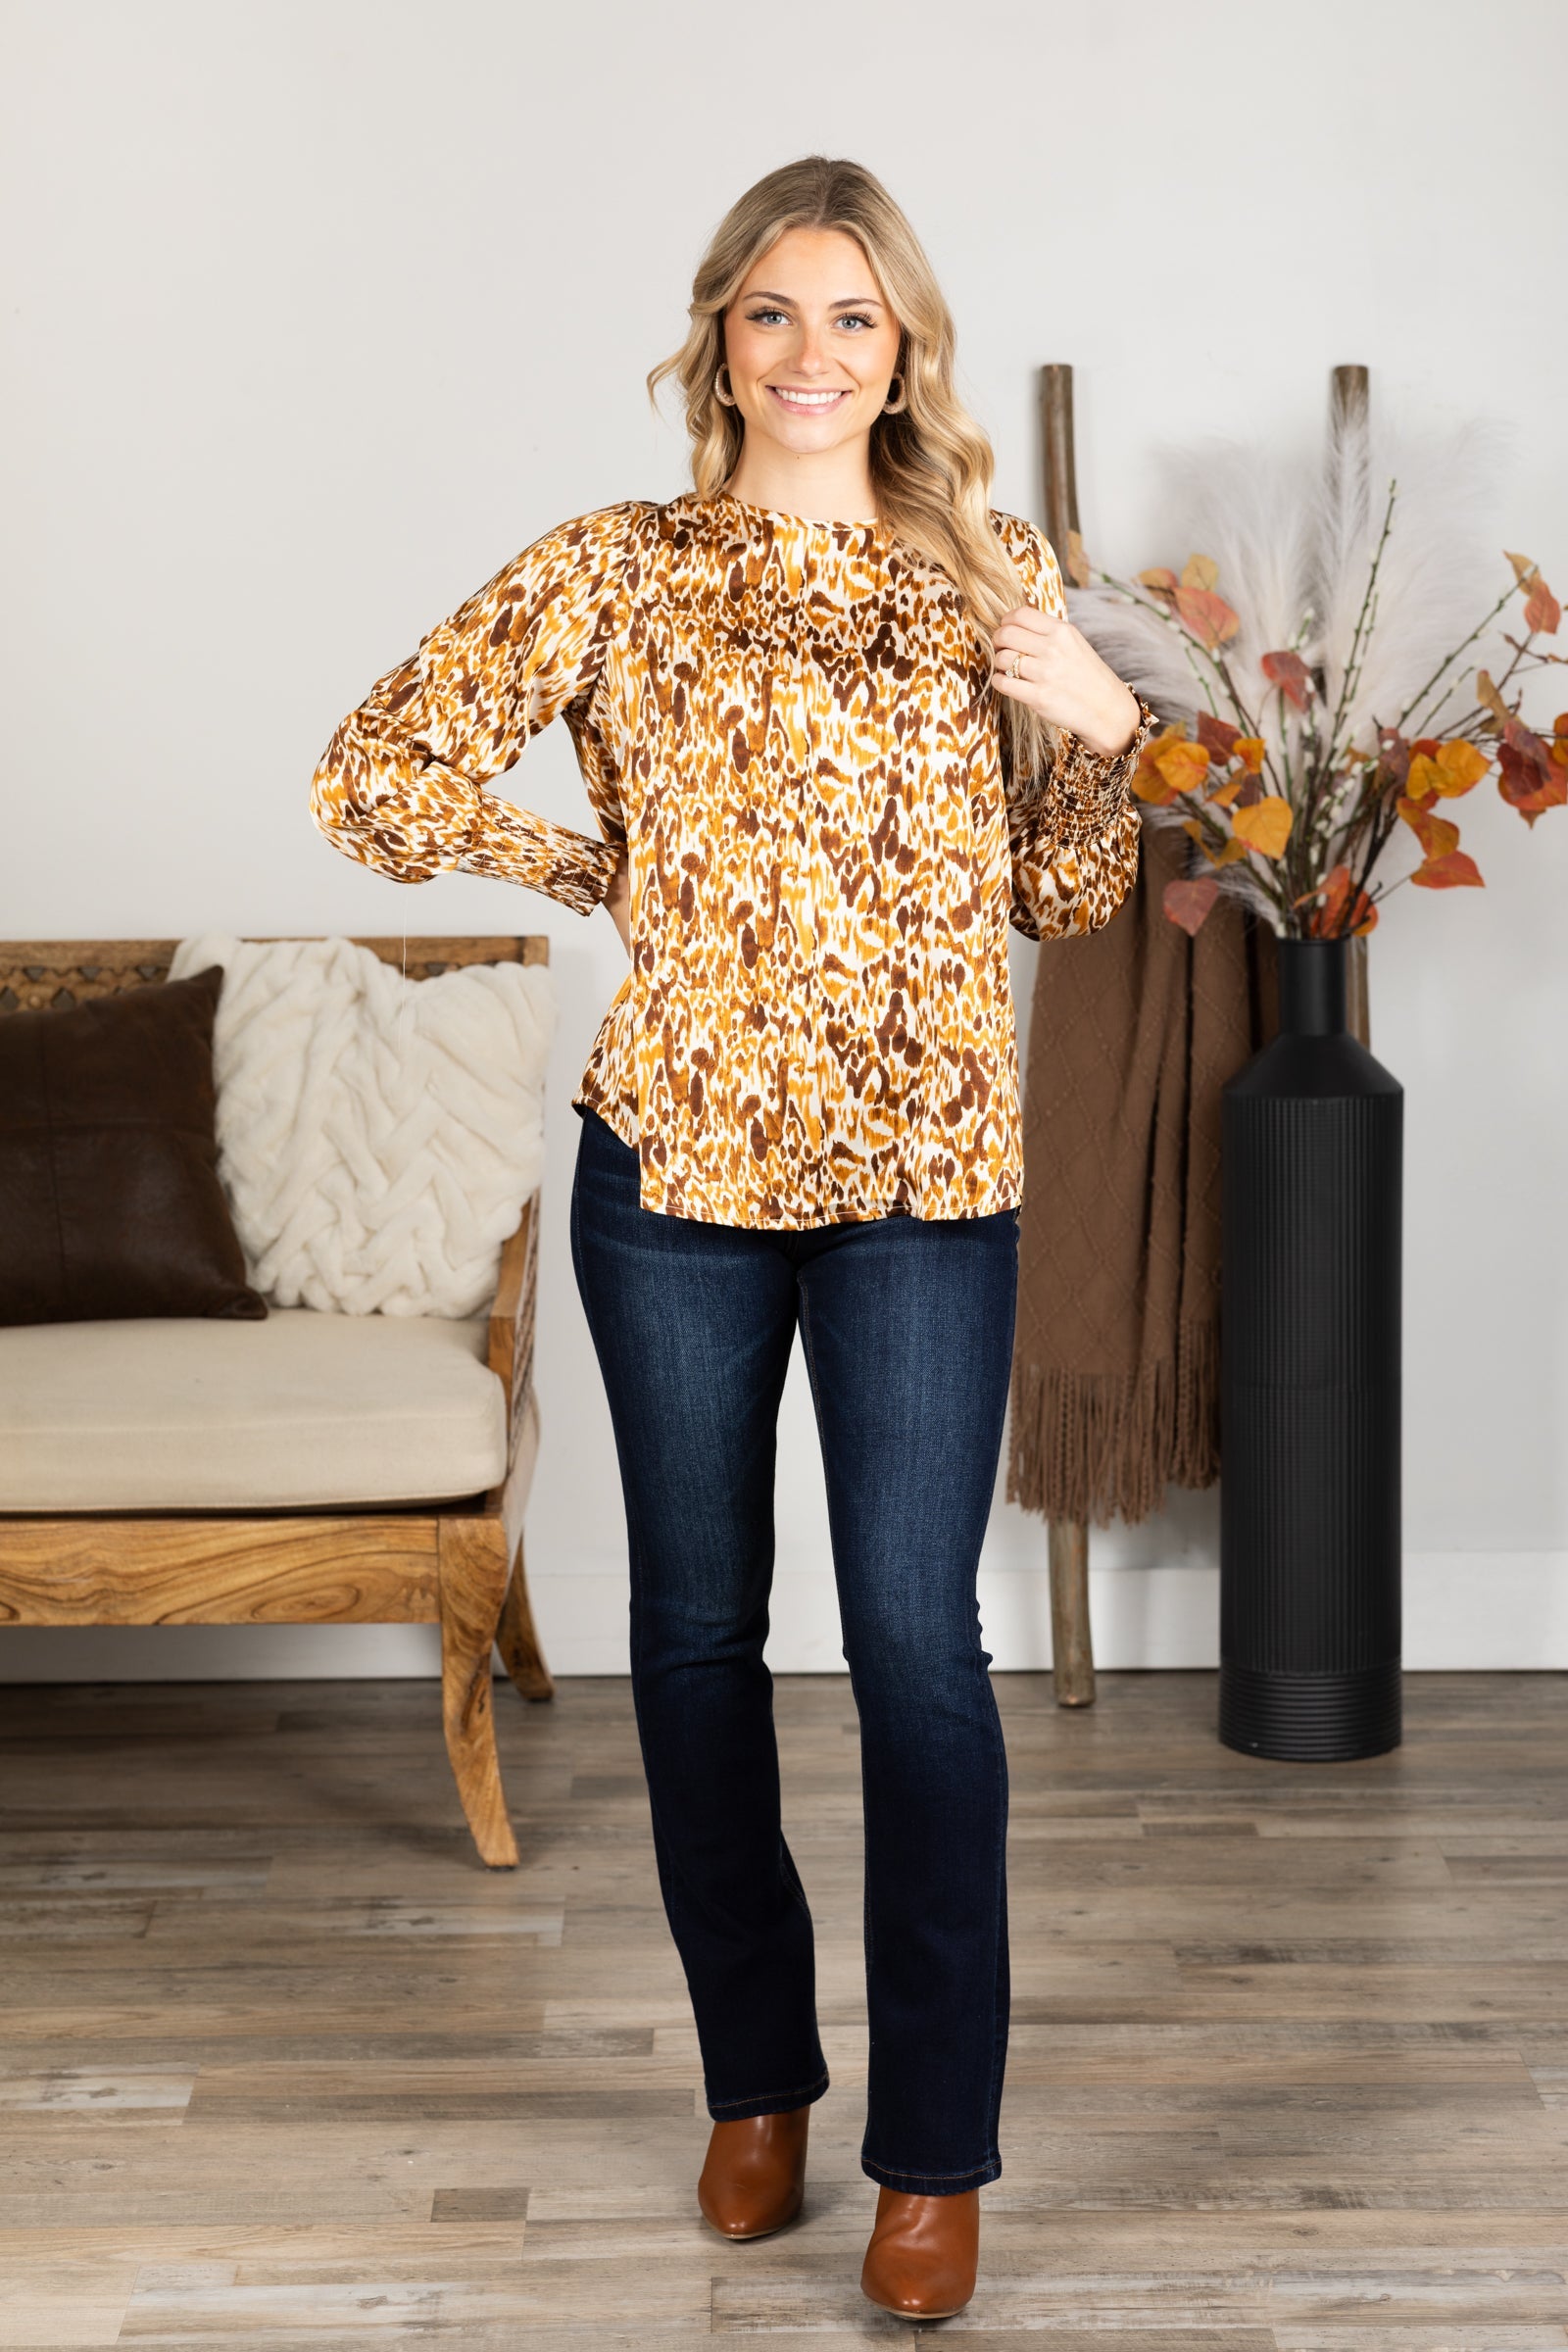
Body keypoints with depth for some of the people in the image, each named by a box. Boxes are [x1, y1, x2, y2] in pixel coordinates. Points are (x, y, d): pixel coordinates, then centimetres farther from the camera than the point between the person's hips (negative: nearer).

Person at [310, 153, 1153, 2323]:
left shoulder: (986, 574, 6)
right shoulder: (618, 569, 0)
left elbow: (1067, 899, 11)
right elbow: (374, 776, -5)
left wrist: (1104, 721, -6)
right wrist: (599, 872, -2)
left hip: (924, 1179, 0)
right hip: (675, 1166, 0)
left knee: (917, 1645, -2)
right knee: (697, 1629, 10)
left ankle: (938, 2147, 12)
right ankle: (756, 2078, 30)